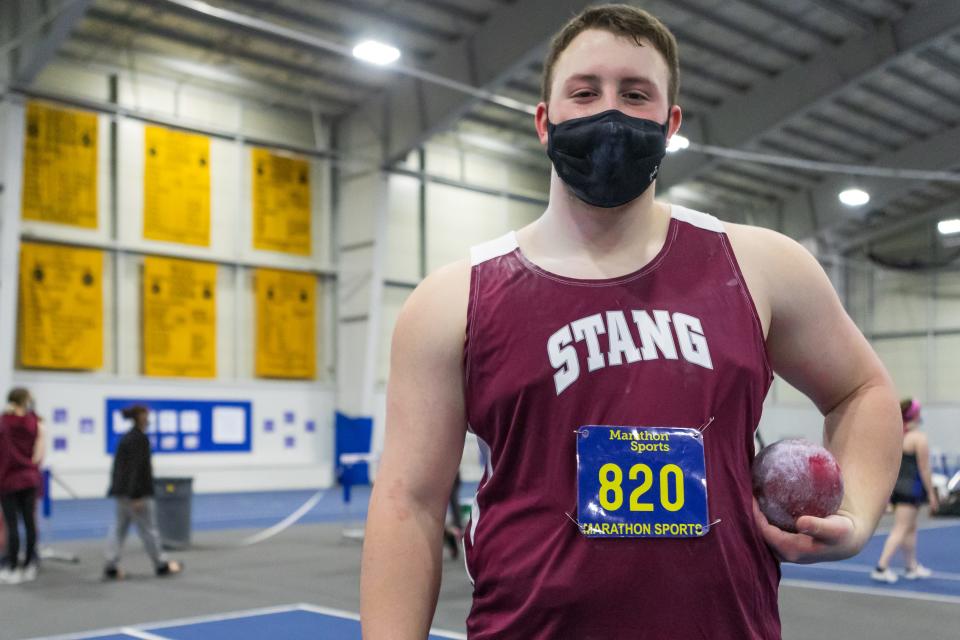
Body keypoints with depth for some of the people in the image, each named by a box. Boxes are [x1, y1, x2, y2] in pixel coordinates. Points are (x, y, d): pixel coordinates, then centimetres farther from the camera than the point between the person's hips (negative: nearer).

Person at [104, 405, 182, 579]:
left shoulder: (125, 438, 11)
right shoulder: (140, 439, -16)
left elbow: (118, 466, 16)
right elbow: (137, 468, -21)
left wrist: (117, 488, 21)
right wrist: (137, 497, -21)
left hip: (122, 491, 9)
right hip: (137, 492, -9)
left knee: (119, 527, 10)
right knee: (148, 528, 2)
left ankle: (111, 567, 5)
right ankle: (162, 565, 13)